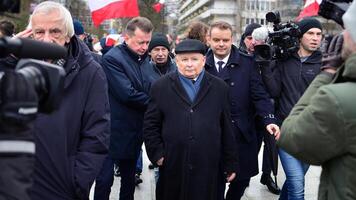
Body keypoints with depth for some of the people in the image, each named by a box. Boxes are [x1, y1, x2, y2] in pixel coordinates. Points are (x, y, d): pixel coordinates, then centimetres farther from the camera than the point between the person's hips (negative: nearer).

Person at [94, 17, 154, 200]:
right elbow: (127, 94, -22)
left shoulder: (144, 59, 8)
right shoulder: (112, 58, -15)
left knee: (129, 178, 18)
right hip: (114, 131, -7)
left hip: (135, 132, 7)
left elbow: (149, 90, 11)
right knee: (105, 180, 0)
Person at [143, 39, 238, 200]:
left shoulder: (219, 88, 7)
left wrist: (231, 163, 8)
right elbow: (150, 124, 5)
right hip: (172, 167, 0)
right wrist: (157, 153, -5)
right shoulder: (161, 87, 4)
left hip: (207, 167, 1)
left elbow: (226, 128, 7)